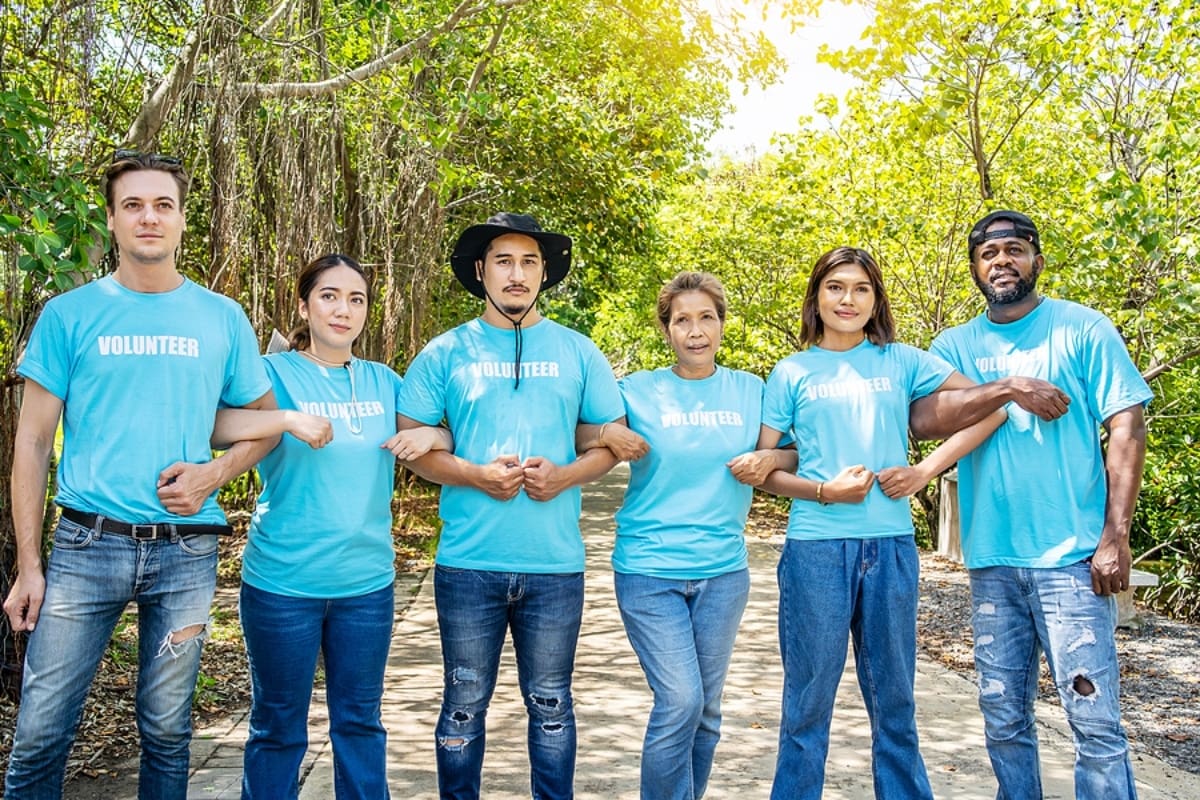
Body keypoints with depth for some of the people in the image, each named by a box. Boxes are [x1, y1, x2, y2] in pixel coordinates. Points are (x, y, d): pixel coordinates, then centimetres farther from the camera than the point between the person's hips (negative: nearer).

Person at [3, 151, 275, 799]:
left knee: (167, 731, 12)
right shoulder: (69, 315, 3)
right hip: (87, 544, -1)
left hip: (186, 551, 1)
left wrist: (213, 473, -8)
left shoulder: (223, 319, 6)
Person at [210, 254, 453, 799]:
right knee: (278, 729, 11)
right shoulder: (274, 372, -5)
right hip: (283, 583, -3)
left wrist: (430, 435, -6)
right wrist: (288, 418, -31)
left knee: (361, 722, 16)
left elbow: (443, 435, 17)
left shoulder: (383, 381, 7)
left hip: (367, 582, 4)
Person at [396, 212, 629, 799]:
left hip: (555, 564, 1)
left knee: (551, 705, 13)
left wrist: (564, 475, -11)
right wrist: (477, 475, -15)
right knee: (465, 704, 11)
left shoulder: (578, 352, 6)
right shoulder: (445, 352, 3)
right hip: (468, 562, 0)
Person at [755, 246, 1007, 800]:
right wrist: (824, 490, -13)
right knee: (808, 698, 6)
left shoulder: (901, 361, 7)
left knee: (893, 698, 12)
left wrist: (925, 470, -4)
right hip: (815, 546, -1)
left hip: (890, 545, 1)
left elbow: (989, 409, 6)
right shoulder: (792, 373, 5)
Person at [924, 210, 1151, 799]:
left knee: (1095, 721, -3)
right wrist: (1009, 388, -16)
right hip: (991, 560, 3)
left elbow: (1126, 429, -4)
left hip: (1070, 556, -3)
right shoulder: (955, 346, 10)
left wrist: (1115, 537, -11)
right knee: (1003, 718, 12)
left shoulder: (1083, 329, 2)